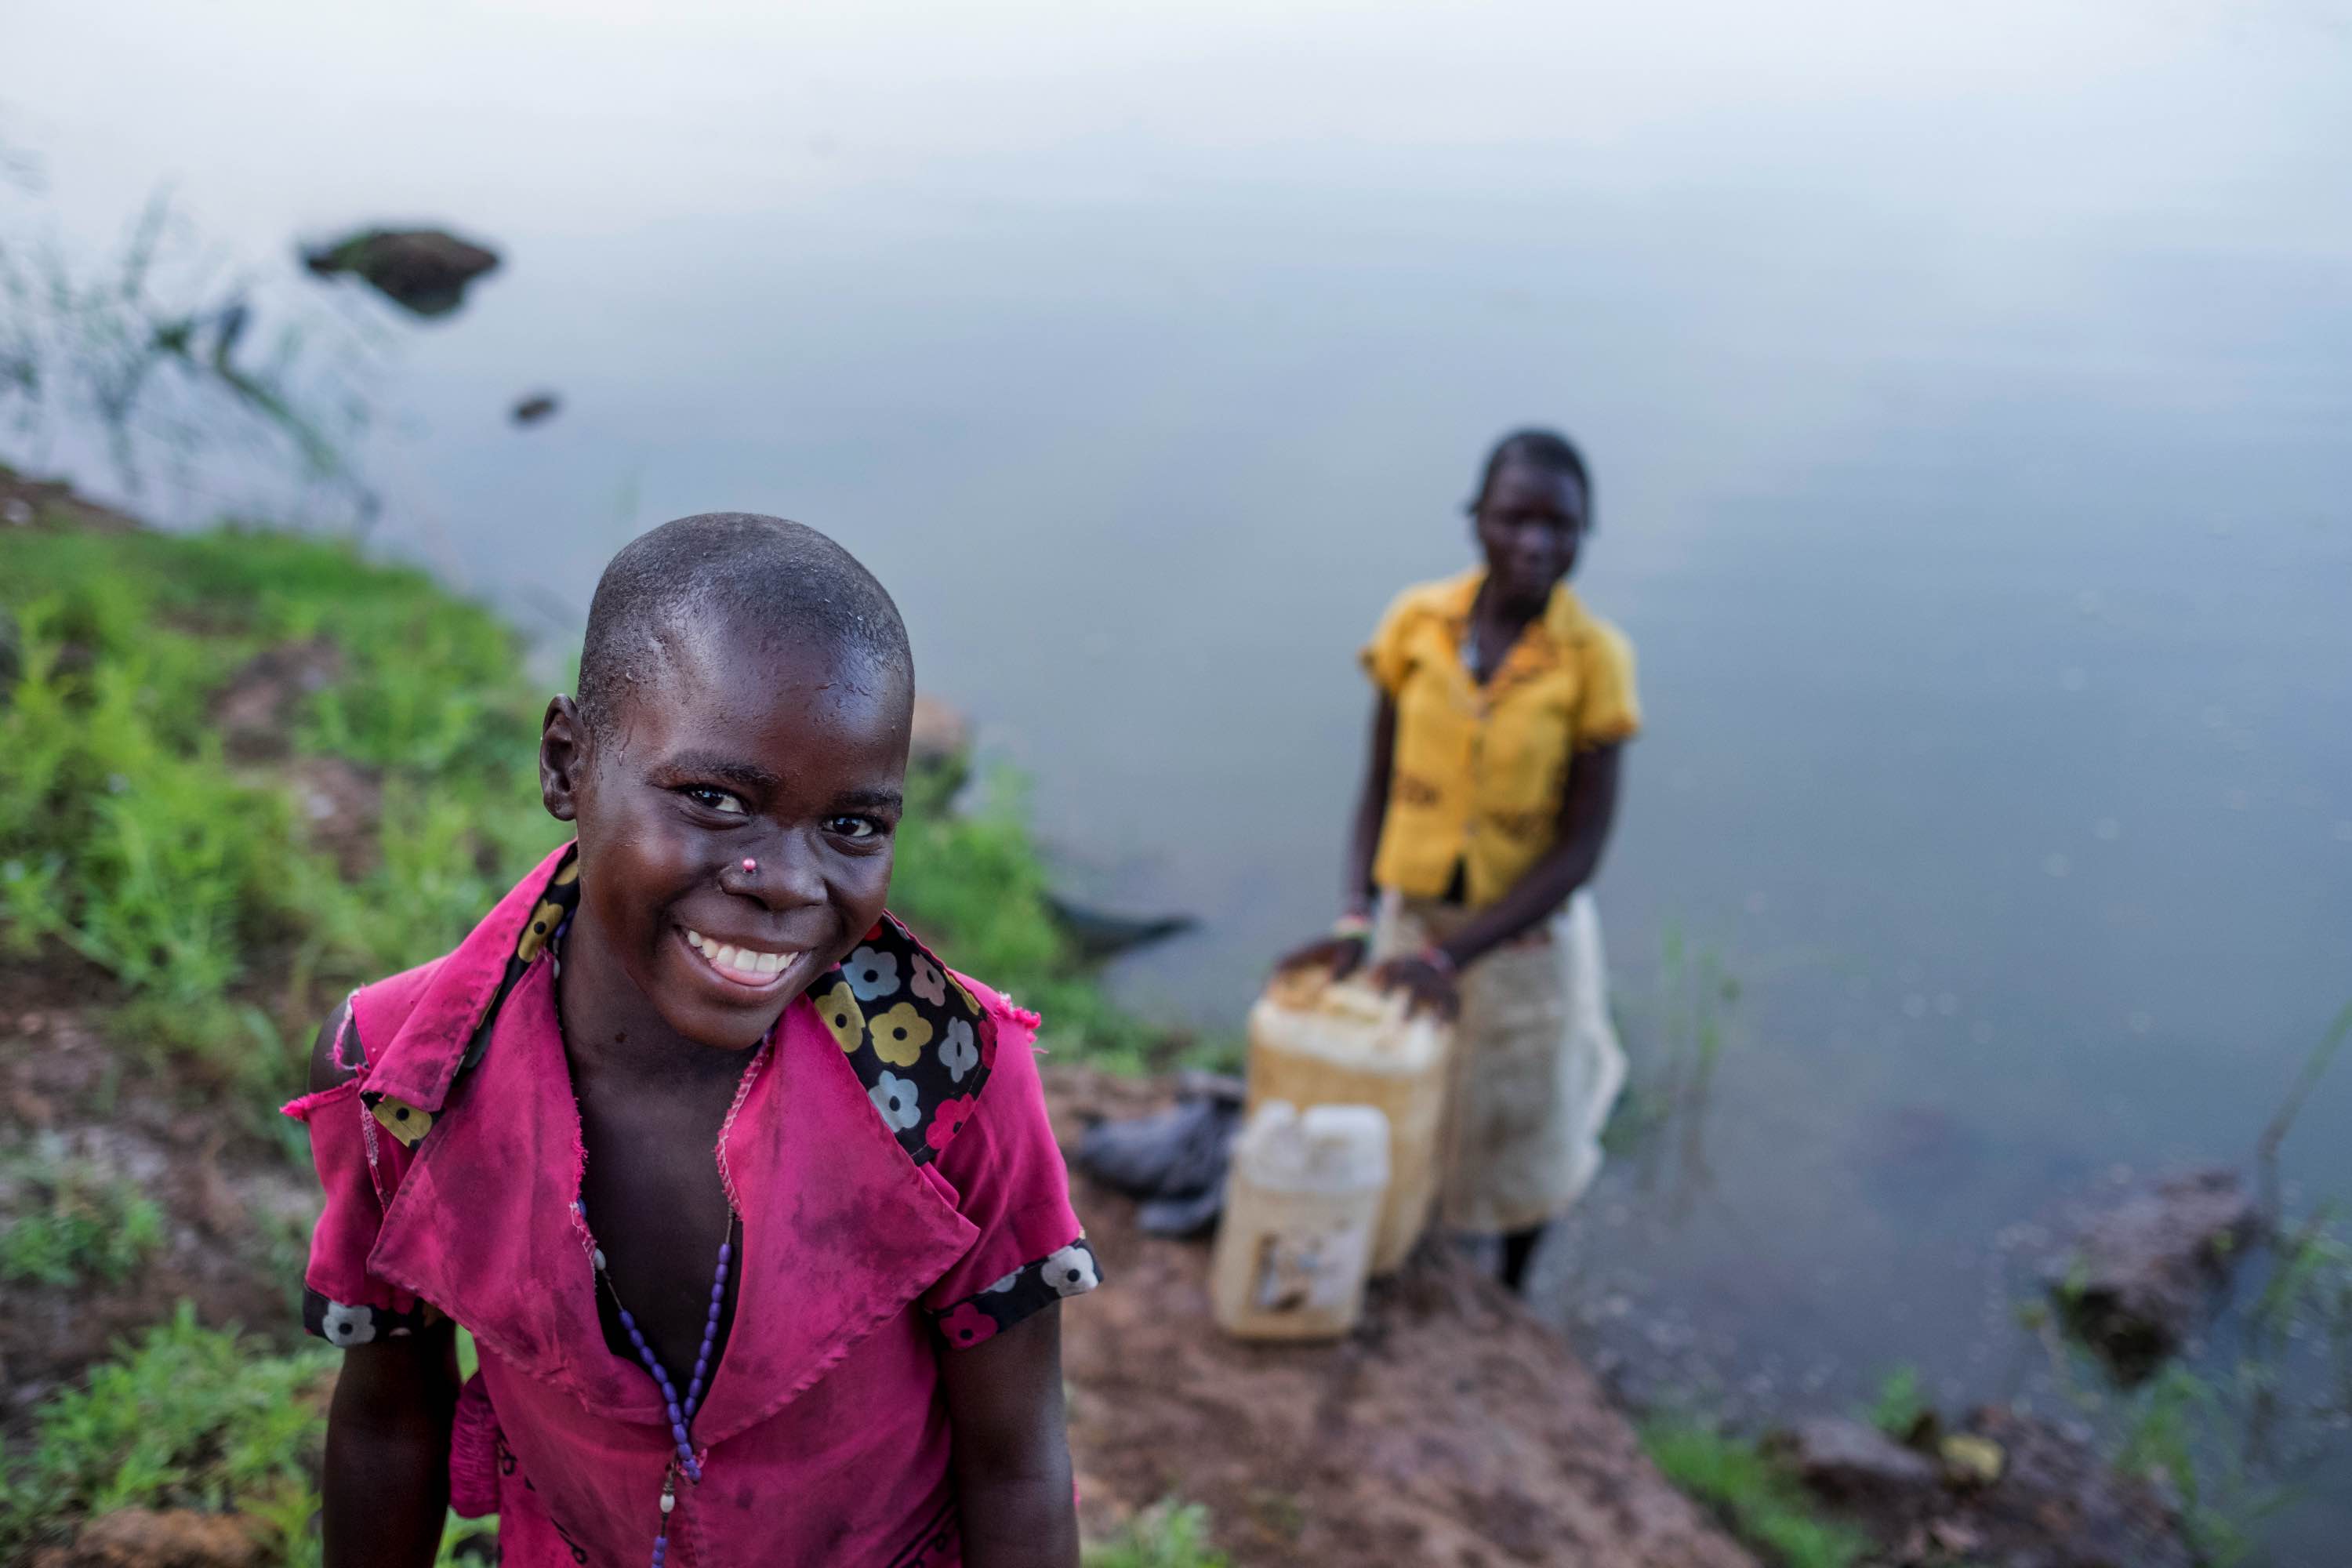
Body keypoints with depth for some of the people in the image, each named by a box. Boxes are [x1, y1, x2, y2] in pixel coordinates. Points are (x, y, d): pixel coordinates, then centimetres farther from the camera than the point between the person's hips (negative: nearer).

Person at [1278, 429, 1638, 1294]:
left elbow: (1580, 848, -16)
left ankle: (1509, 1305, 46)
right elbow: (1380, 786, -4)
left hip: (1523, 939, -2)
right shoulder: (1418, 622, -10)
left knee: (1517, 1140, 19)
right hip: (1411, 919, 2)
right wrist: (1355, 919, -18)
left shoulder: (1592, 659, -17)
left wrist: (1452, 955, -23)